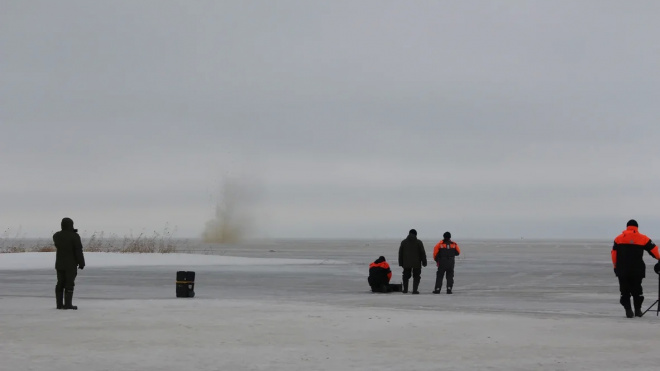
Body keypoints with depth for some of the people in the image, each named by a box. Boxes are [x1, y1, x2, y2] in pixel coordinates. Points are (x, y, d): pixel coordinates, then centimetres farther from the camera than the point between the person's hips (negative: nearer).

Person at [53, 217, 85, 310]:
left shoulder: (56, 236, 3)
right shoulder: (74, 236, -14)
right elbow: (78, 251, -15)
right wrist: (81, 263, -6)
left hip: (59, 264, 6)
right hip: (71, 264, -6)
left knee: (60, 283, 10)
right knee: (69, 284, -3)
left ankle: (59, 304, 10)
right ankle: (68, 304, -5)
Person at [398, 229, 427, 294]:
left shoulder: (403, 242, 5)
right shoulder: (418, 242, -4)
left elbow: (400, 253, 8)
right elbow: (422, 253, -3)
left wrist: (400, 263, 14)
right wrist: (424, 262, 5)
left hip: (406, 263, 2)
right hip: (416, 264, -2)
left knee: (406, 276, 14)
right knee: (416, 277, 4)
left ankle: (405, 289, 15)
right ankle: (415, 290, -4)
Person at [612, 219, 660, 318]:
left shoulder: (619, 238, 3)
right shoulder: (642, 238, 0)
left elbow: (614, 253, 1)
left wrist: (615, 266, 11)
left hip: (622, 270, 0)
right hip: (637, 270, 0)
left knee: (625, 291, 6)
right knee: (637, 289, 14)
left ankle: (628, 310, -6)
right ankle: (638, 310, 16)